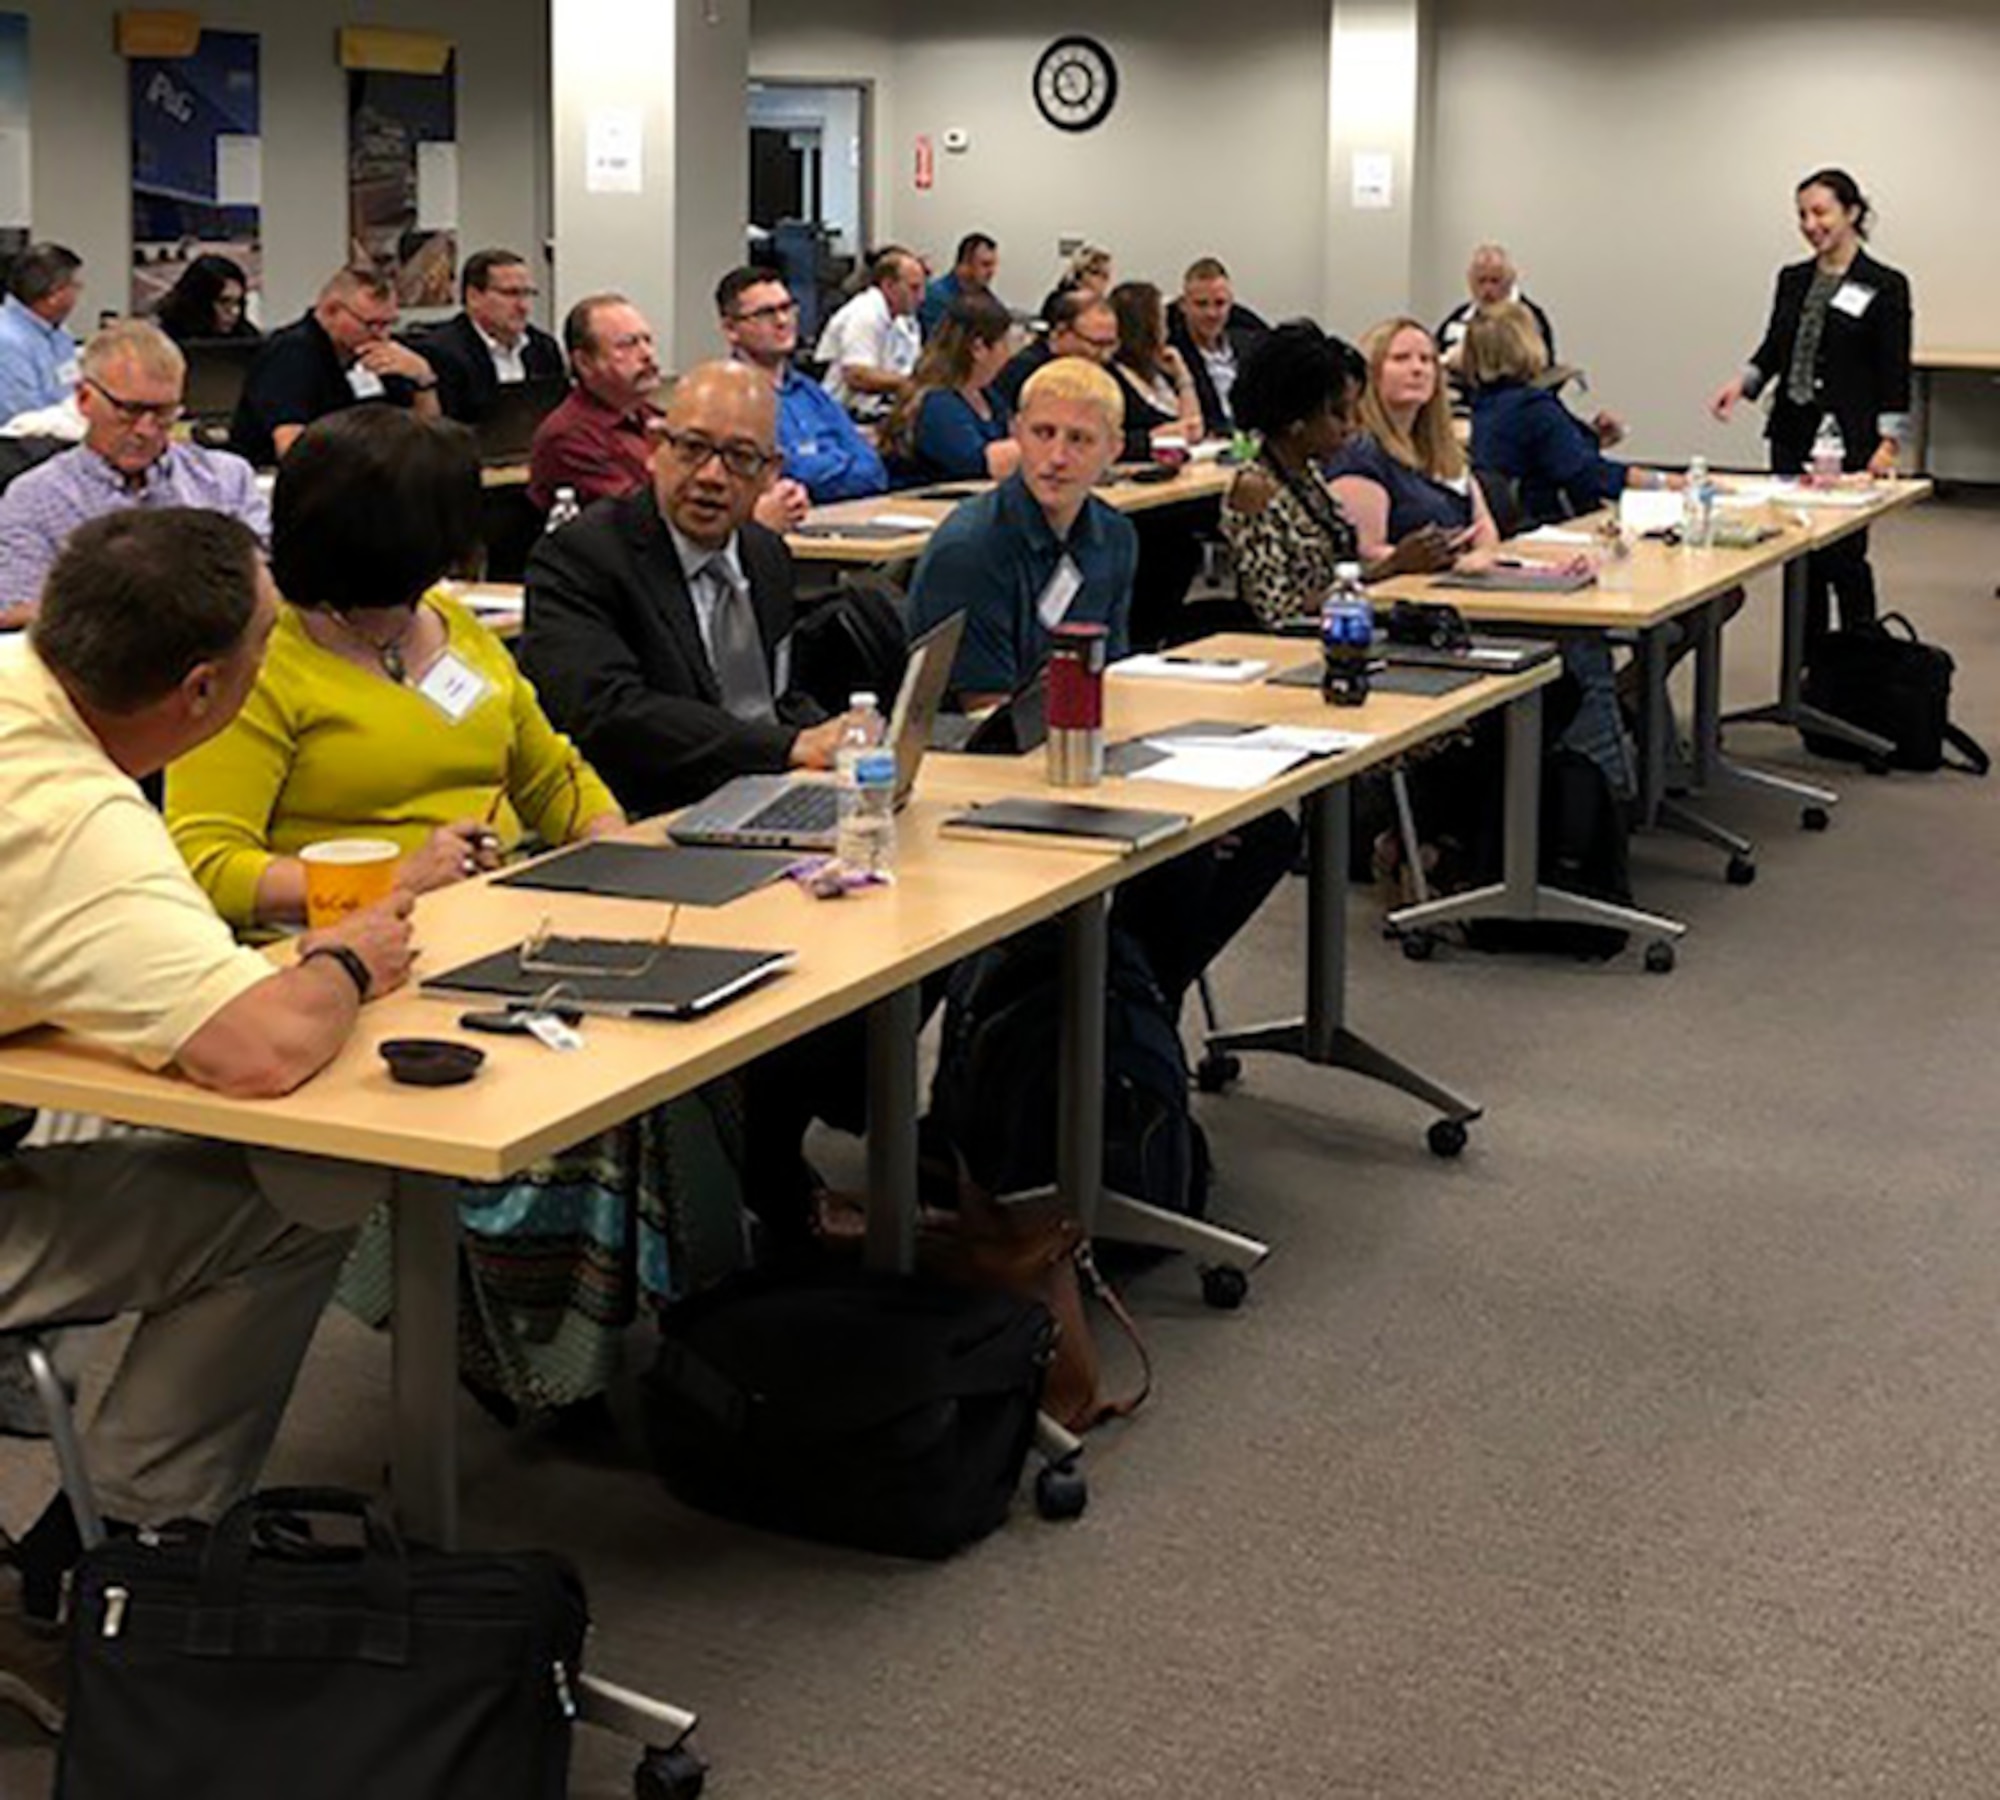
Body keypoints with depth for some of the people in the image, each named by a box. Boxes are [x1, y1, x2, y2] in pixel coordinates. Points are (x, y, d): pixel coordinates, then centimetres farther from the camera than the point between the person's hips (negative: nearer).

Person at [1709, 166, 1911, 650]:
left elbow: (1895, 373, -8)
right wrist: (1742, 383, -4)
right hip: (1793, 432, 6)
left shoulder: (1884, 286, -6)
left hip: (1849, 440, -5)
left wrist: (1888, 442, -16)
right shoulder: (1792, 280, 11)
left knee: (1843, 556, -6)